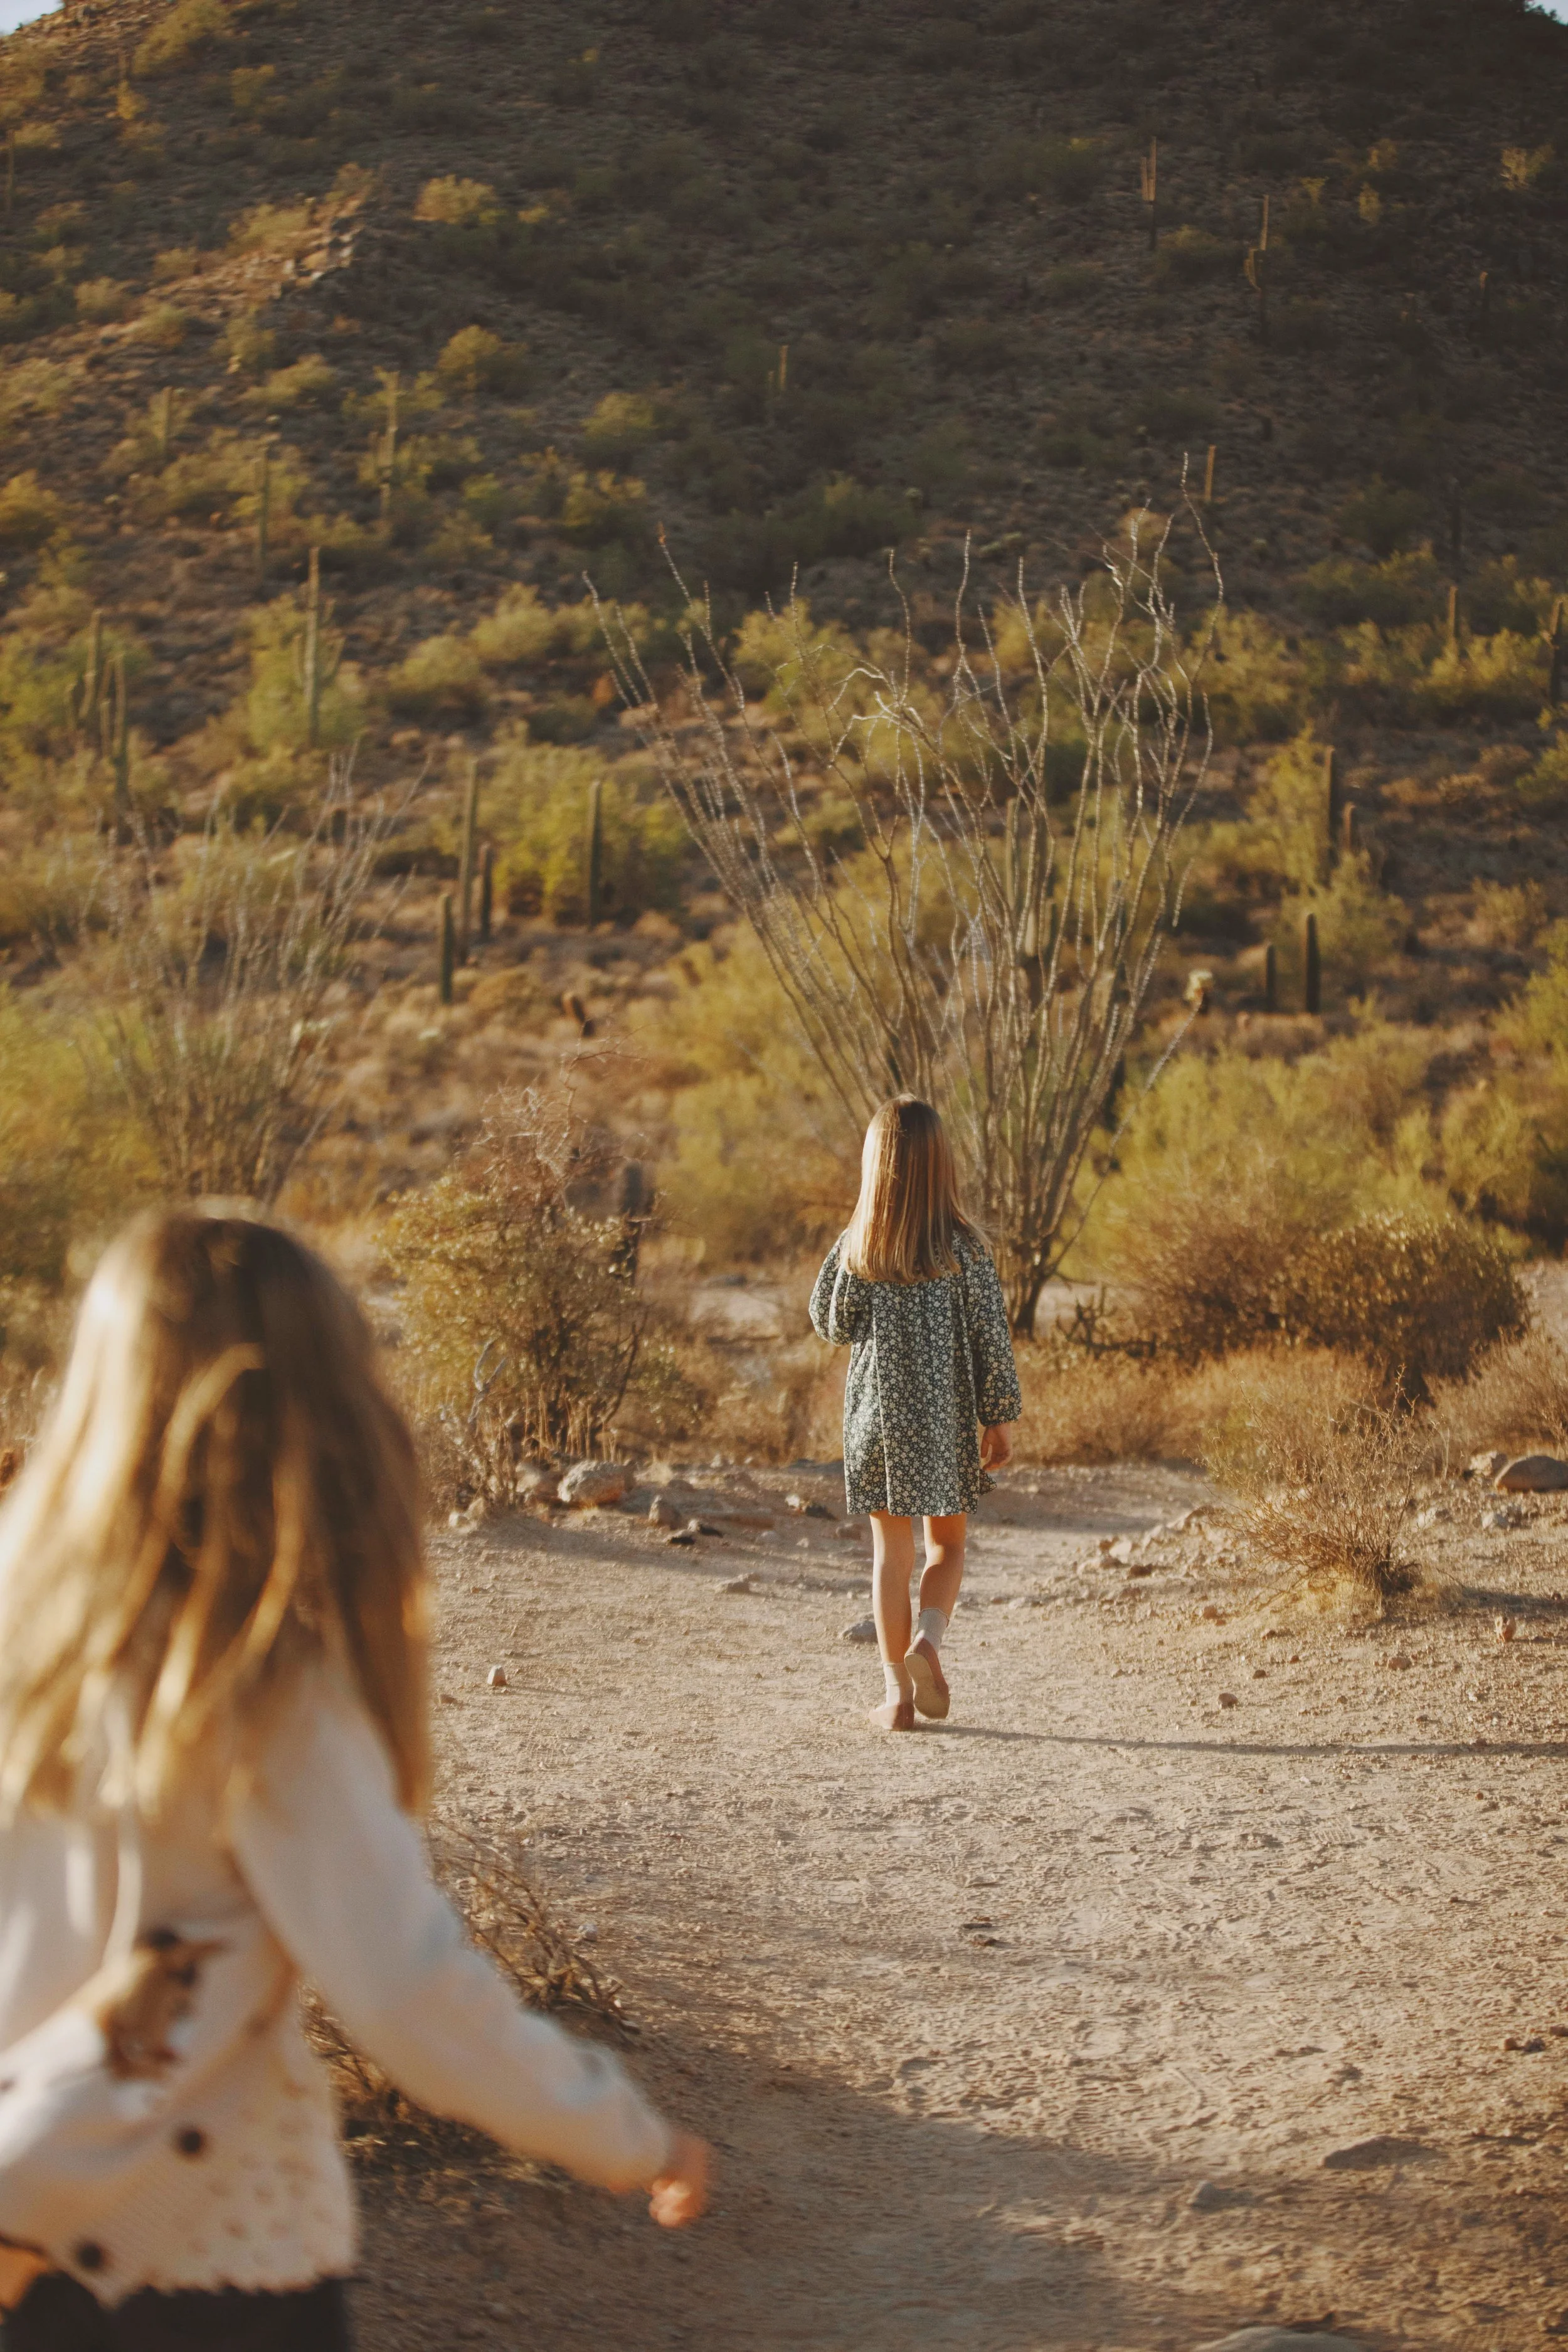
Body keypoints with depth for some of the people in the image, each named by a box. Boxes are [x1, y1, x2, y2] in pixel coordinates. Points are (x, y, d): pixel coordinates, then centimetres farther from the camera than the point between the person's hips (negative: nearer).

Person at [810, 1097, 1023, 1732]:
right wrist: (998, 1419, 2)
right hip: (946, 1417, -1)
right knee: (947, 1543, 15)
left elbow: (830, 1325, 5)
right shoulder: (962, 1246, -8)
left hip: (876, 1412, 1)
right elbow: (990, 1335, -5)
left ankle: (897, 1693, 7)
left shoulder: (856, 1246, -5)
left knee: (891, 1552, 8)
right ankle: (927, 1639, -11)